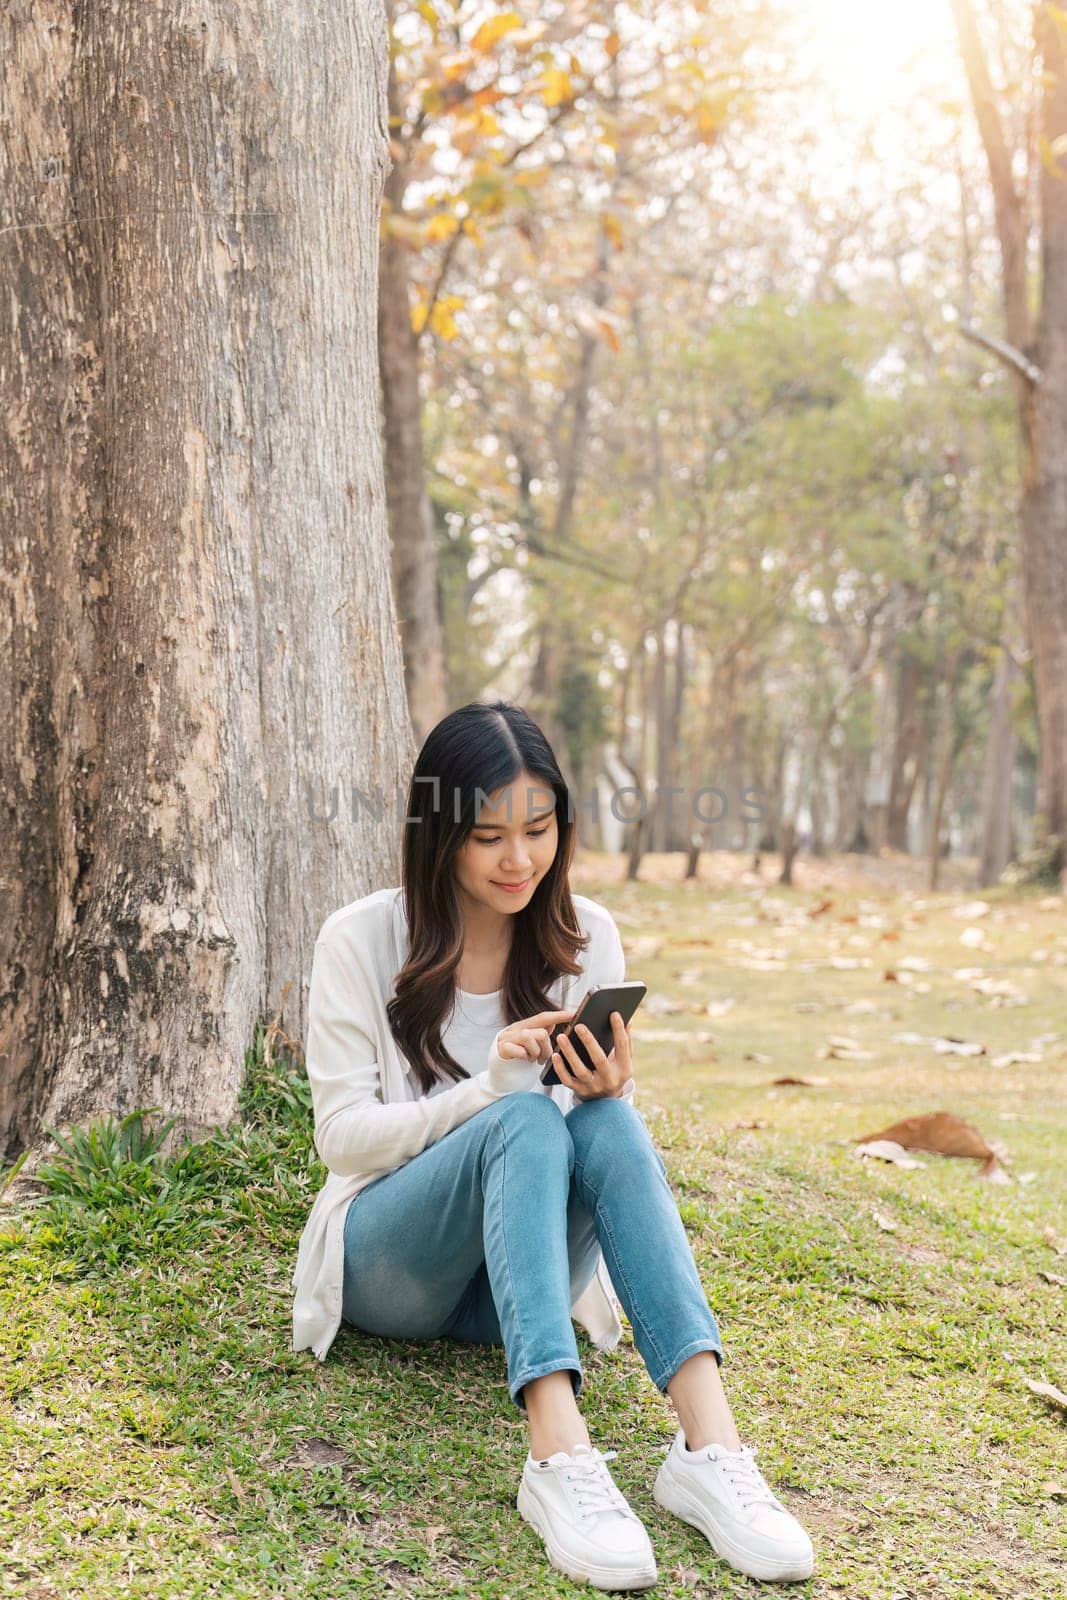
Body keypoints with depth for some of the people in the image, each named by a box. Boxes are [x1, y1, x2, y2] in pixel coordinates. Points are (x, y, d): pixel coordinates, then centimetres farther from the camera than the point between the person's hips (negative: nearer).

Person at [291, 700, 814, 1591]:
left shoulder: (588, 939, 3)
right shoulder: (363, 940, -6)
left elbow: (612, 1123, 5)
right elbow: (341, 1134, -9)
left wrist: (607, 1093, -21)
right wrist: (488, 1087, -25)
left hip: (526, 1277, 3)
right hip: (388, 1266, -2)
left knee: (607, 1124, -31)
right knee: (525, 1120, -34)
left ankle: (711, 1446, -45)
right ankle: (560, 1457, -49)